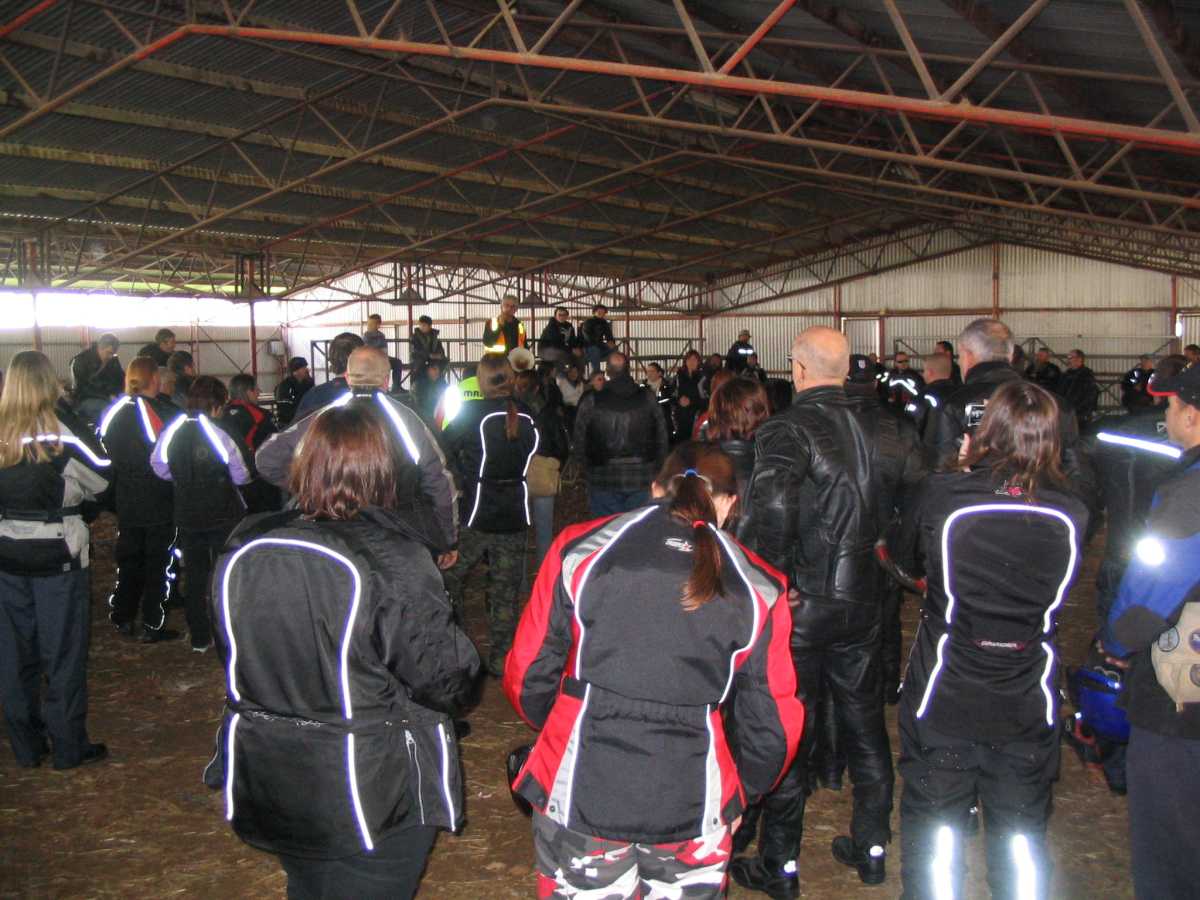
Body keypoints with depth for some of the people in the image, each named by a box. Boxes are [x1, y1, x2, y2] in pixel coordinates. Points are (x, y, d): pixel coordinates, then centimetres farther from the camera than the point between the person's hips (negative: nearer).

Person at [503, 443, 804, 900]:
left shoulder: (579, 548, -2)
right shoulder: (758, 588, -1)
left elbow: (528, 674, 2)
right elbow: (773, 724, 3)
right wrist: (739, 794, 21)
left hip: (579, 792, 0)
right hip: (693, 809, 1)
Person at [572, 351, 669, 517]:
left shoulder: (591, 402, -6)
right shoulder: (647, 398, -1)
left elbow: (579, 443, -1)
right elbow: (662, 439, 3)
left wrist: (590, 467, 15)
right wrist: (657, 469, 15)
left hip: (604, 480, -1)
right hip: (642, 480, 2)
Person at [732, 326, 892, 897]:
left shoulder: (787, 429, -17)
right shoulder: (873, 425, 2)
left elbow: (769, 507, -32)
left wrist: (769, 582, -20)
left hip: (800, 608, -5)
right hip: (861, 603, 6)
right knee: (864, 723, 19)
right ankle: (872, 848, 35)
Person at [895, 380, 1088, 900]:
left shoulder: (943, 493, -17)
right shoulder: (1071, 514, -10)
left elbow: (910, 558, 1)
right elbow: (1059, 588, 7)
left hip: (944, 698, -2)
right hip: (1029, 703, 2)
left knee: (934, 823, 14)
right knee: (1022, 831, 19)